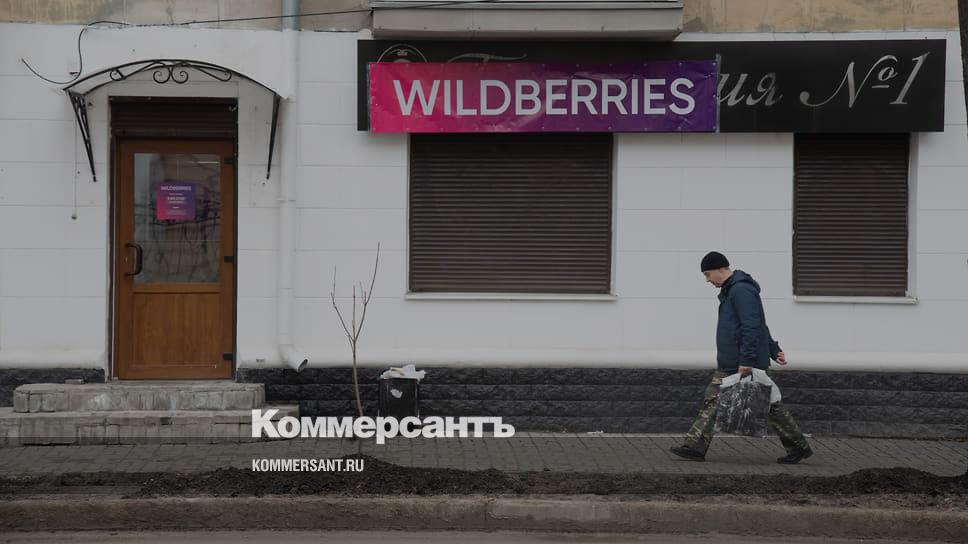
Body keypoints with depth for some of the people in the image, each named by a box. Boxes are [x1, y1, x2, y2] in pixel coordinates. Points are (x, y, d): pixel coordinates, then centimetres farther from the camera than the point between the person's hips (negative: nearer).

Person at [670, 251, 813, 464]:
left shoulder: (742, 290, -17)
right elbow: (758, 324, 22)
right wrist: (774, 349, 24)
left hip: (746, 364, -10)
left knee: (769, 405, 0)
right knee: (713, 400, 5)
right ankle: (695, 447, 5)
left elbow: (752, 327, -24)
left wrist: (746, 360, -27)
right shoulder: (730, 290, 16)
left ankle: (799, 448, 11)